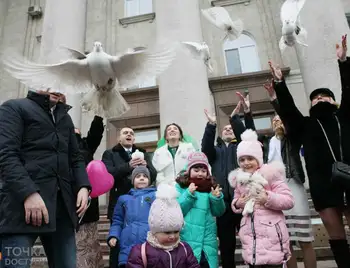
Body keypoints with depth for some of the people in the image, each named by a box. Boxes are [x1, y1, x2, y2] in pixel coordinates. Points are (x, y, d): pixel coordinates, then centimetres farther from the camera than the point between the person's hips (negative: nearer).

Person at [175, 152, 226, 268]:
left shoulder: (211, 186, 6)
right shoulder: (180, 186, -4)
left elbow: (218, 212, 7)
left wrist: (217, 198, -11)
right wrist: (189, 194, -21)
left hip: (208, 240, 3)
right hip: (187, 239, -3)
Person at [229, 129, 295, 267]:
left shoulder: (270, 173, -7)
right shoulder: (239, 179, 9)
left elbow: (289, 200, -10)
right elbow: (236, 200, 20)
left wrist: (269, 198, -24)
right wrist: (237, 204, -2)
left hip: (271, 234, -5)